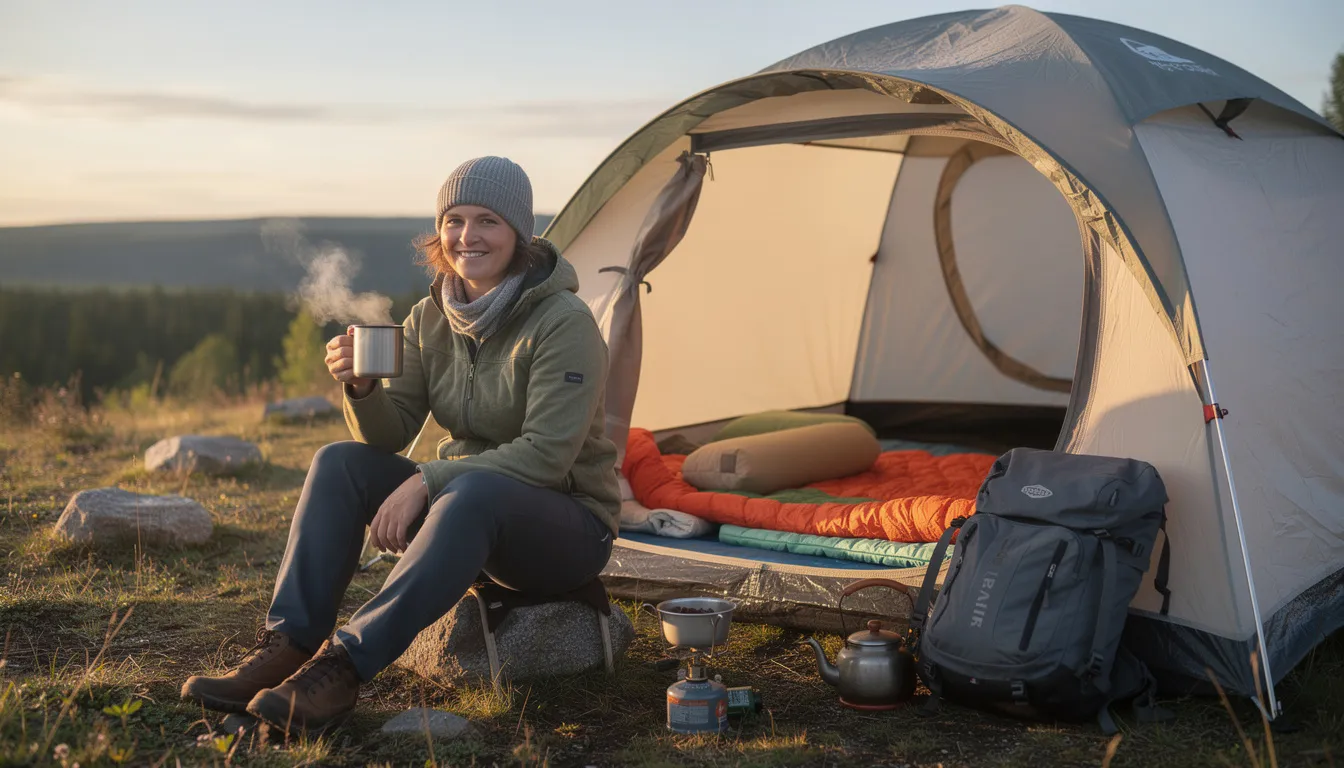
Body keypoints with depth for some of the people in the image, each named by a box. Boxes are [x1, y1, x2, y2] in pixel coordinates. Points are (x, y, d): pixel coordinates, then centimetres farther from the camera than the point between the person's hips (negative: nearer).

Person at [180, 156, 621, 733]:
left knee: (473, 493, -39)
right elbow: (390, 437, -1)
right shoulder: (431, 319, 1)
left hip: (569, 528, -6)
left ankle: (343, 668, -38)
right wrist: (363, 388, -22)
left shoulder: (564, 323, -18)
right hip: (468, 520, 6)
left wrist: (428, 481, -29)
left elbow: (546, 454, -25)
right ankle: (285, 649, -20)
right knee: (339, 462, -14)